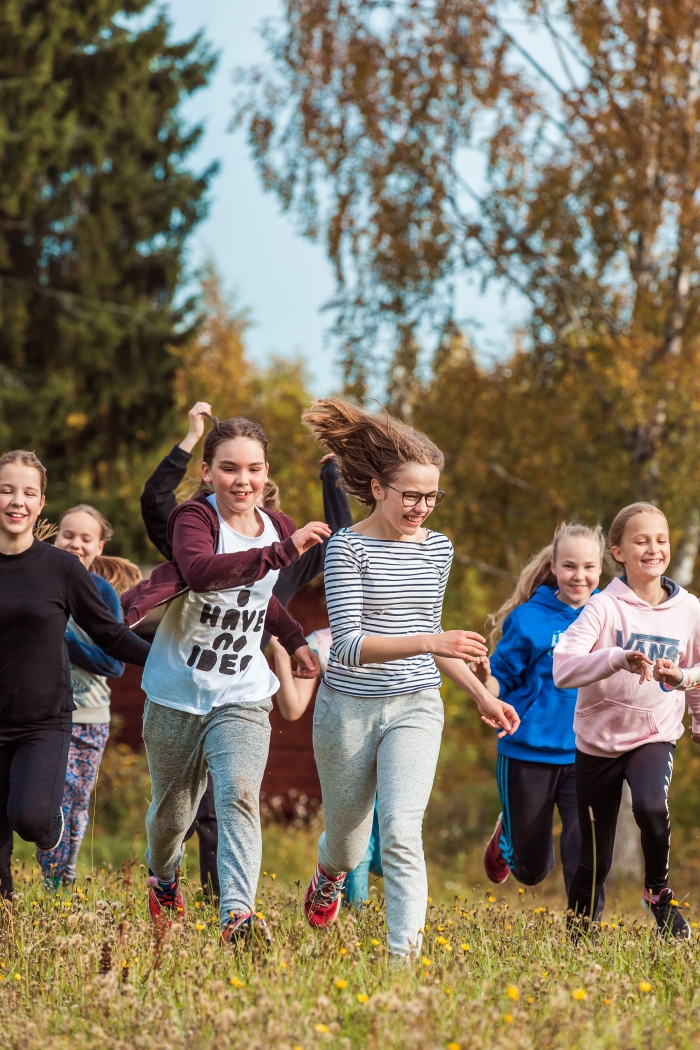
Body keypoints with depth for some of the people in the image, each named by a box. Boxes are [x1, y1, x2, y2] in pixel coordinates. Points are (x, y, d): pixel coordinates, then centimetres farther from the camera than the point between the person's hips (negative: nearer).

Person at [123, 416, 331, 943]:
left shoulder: (279, 528, 2)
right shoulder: (195, 519, -15)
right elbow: (199, 570, -39)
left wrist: (295, 639, 12)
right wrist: (281, 552, -47)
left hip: (243, 697, 2)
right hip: (178, 695, -2)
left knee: (240, 794, -22)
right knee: (172, 810, 14)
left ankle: (238, 915, -33)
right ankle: (163, 875, 48)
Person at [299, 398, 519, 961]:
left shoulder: (438, 549, 5)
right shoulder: (349, 548, -12)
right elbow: (351, 644, -22)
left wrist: (483, 696, 16)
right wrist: (429, 642, -34)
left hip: (416, 708, 2)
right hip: (350, 708, -2)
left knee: (401, 830, -18)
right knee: (348, 840, 15)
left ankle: (405, 953, -18)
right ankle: (328, 877, 52)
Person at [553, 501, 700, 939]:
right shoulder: (605, 607, -11)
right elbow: (563, 669, -24)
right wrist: (619, 658, -37)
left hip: (655, 735, 1)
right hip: (599, 740, -1)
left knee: (652, 806, -31)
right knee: (595, 861, 4)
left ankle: (659, 891, -4)